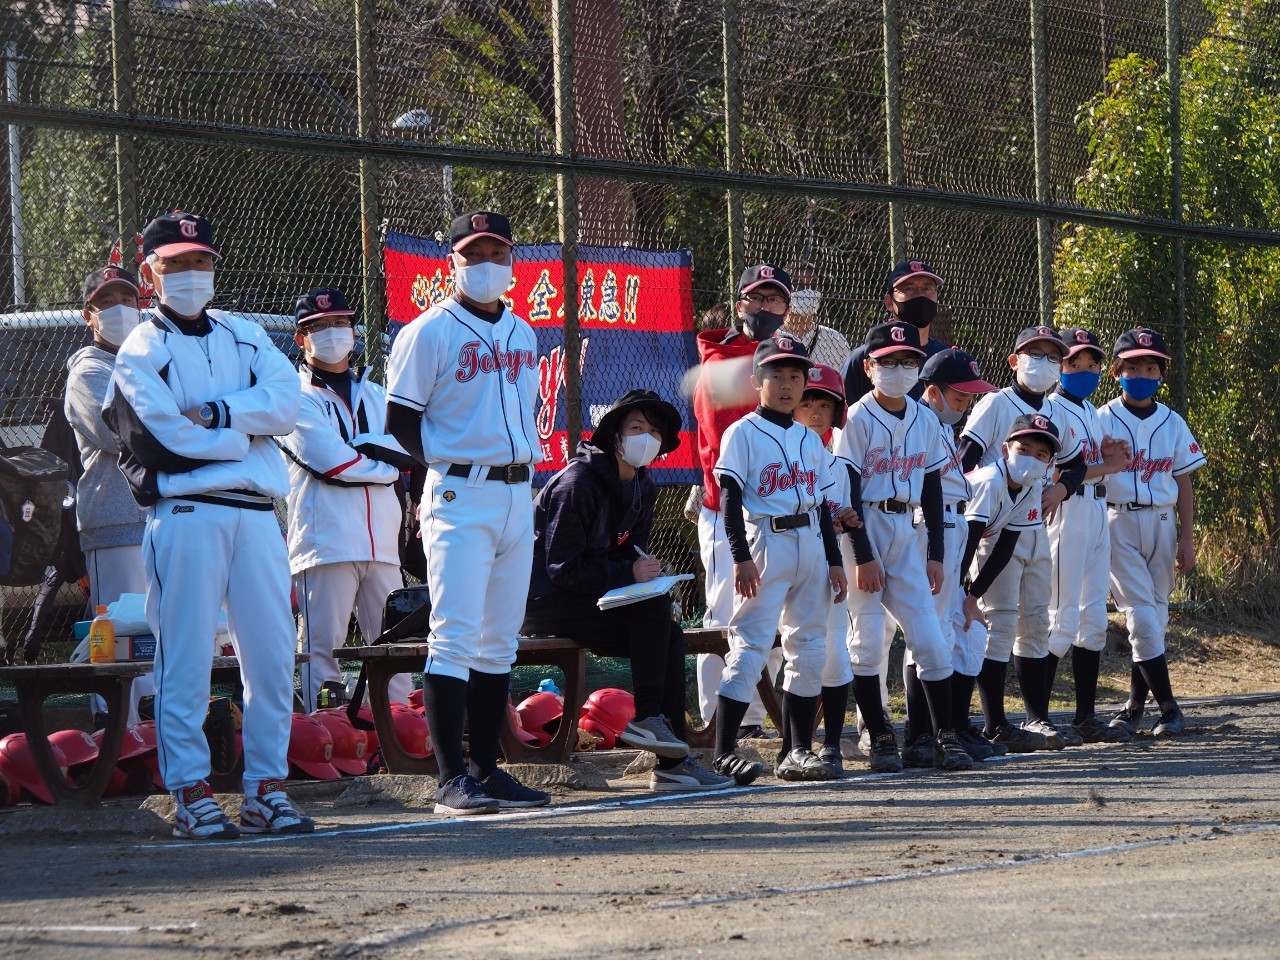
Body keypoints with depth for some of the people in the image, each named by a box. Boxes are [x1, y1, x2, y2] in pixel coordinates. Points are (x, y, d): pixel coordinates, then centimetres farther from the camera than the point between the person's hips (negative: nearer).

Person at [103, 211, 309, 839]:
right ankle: (190, 795, -2)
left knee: (272, 654, 3)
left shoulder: (247, 338, 18)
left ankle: (265, 791, 9)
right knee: (186, 658, -5)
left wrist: (215, 414, -11)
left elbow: (288, 400, 0)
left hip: (256, 514, 5)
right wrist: (249, 430, -4)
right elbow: (171, 438, -12)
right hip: (185, 512, -5)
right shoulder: (140, 353, 3)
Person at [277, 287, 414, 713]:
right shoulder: (298, 398, 2)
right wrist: (385, 465, 1)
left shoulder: (376, 397, 22)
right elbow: (328, 461, -12)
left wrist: (359, 446, -10)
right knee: (323, 646, -9)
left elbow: (409, 452, 5)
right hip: (326, 544, -6)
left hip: (381, 544, 6)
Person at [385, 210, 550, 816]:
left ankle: (487, 770, 14)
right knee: (456, 636, -12)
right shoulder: (430, 332, -5)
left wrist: (527, 458, 10)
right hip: (459, 496, -7)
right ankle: (451, 780, -14)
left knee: (499, 642, 9)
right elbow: (401, 419, -5)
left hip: (518, 493, 7)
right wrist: (446, 464, -7)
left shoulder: (522, 334, 15)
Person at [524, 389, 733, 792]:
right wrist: (628, 574, -25)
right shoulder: (578, 482, -17)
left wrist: (647, 572, -8)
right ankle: (647, 718, -21)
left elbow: (630, 553, 16)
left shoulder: (643, 487, 10)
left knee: (670, 636, -10)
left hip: (585, 598, 9)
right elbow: (561, 568, -21)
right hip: (545, 601, -9)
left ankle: (672, 762, -10)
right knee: (654, 608, -24)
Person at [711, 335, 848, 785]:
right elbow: (730, 499, -8)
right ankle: (724, 752, -13)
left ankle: (799, 751, 13)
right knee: (751, 645, -12)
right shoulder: (743, 433, -2)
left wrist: (834, 561, 12)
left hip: (810, 545, 7)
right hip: (765, 543, -7)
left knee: (809, 648, 7)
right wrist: (741, 557, -16)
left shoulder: (811, 439, 16)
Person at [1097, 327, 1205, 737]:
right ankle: (1168, 707, -7)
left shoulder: (1172, 423, 8)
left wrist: (1186, 538, 5)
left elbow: (1183, 484, 10)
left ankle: (1134, 707, 13)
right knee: (1141, 613, -10)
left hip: (1161, 522, 4)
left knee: (1154, 617, 4)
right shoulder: (1103, 421, -2)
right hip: (1118, 523, -3)